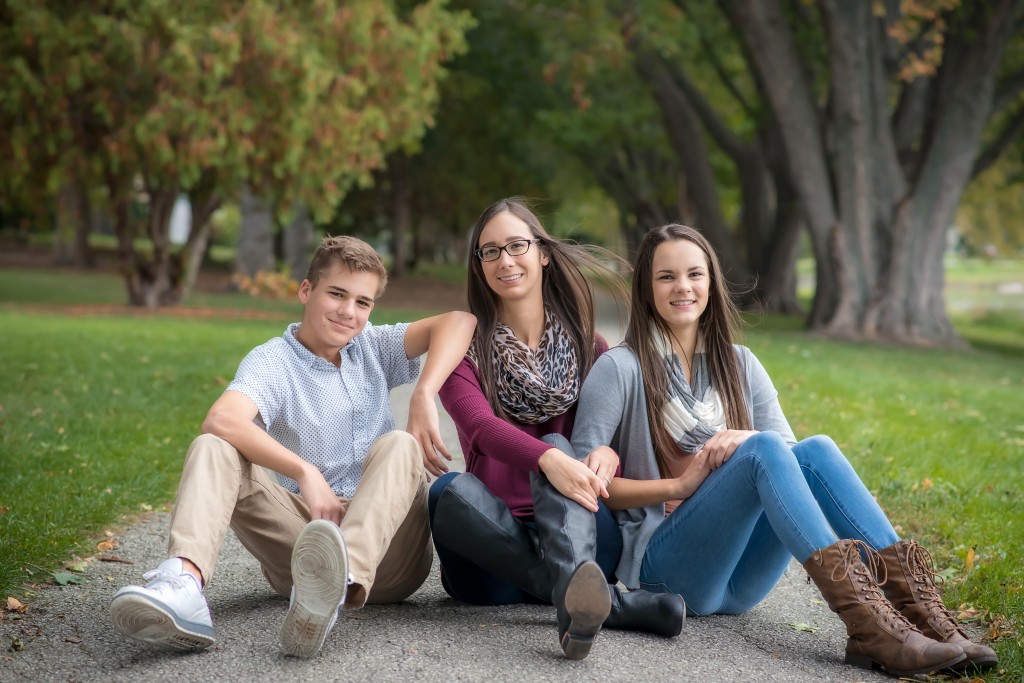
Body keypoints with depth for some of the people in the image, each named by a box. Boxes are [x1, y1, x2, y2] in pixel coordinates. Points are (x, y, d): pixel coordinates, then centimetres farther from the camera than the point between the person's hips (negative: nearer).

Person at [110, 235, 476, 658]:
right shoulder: (273, 361, 1)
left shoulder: (373, 349, 13)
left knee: (399, 445, -26)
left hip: (383, 547, 1)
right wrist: (307, 473, -32)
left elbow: (458, 321, -1)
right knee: (212, 449, -16)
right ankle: (182, 583, -48)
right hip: (307, 528, -1)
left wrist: (423, 397, -18)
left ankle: (337, 585, -56)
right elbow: (222, 420, -22)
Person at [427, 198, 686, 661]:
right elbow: (480, 425, -16)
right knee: (451, 490, -32)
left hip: (577, 532, 1)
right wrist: (550, 461, -37)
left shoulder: (589, 348, 12)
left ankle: (576, 589, -57)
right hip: (495, 548, 0)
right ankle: (614, 603, -41)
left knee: (556, 446, -28)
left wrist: (609, 455, -25)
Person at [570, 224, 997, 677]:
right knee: (763, 450, -28)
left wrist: (747, 441, -14)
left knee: (816, 450, -20)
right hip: (664, 564, -5)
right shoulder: (621, 368, -1)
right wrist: (679, 486, -15)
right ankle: (864, 622, -43)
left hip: (740, 579, 5)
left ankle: (914, 602, -32)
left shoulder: (739, 365, 15)